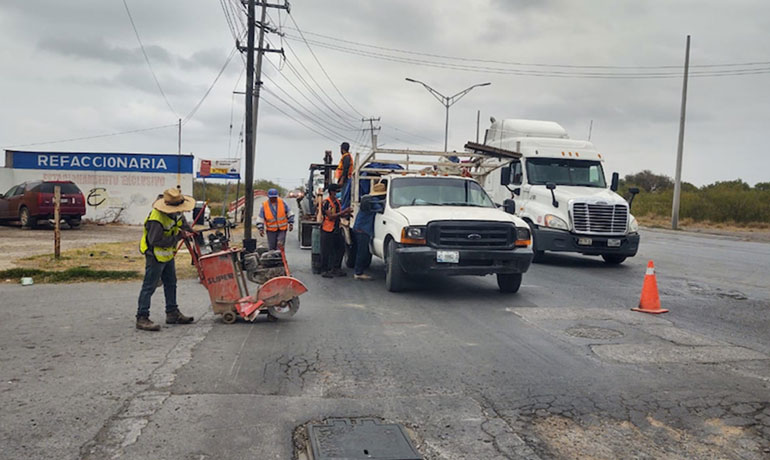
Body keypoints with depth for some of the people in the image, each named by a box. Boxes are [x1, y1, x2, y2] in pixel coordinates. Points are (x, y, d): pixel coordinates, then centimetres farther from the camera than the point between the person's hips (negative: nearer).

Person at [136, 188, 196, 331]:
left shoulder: (175, 212, -4)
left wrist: (191, 231, 14)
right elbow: (155, 240, -31)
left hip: (167, 254, 10)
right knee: (149, 286, -6)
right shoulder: (157, 220, -32)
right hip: (155, 256, -10)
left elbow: (182, 221, 20)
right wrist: (176, 238, -27)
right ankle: (142, 318, -1)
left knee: (171, 283, 16)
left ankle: (172, 313, 28)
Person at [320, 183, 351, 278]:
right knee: (326, 251, -1)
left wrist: (347, 213, 1)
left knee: (341, 248, 11)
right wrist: (344, 211, -22)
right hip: (327, 230, -8)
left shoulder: (337, 202, 12)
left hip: (336, 230, 9)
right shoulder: (326, 202, -14)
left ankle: (336, 268, 22)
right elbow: (330, 216, -22)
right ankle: (324, 270, 9)